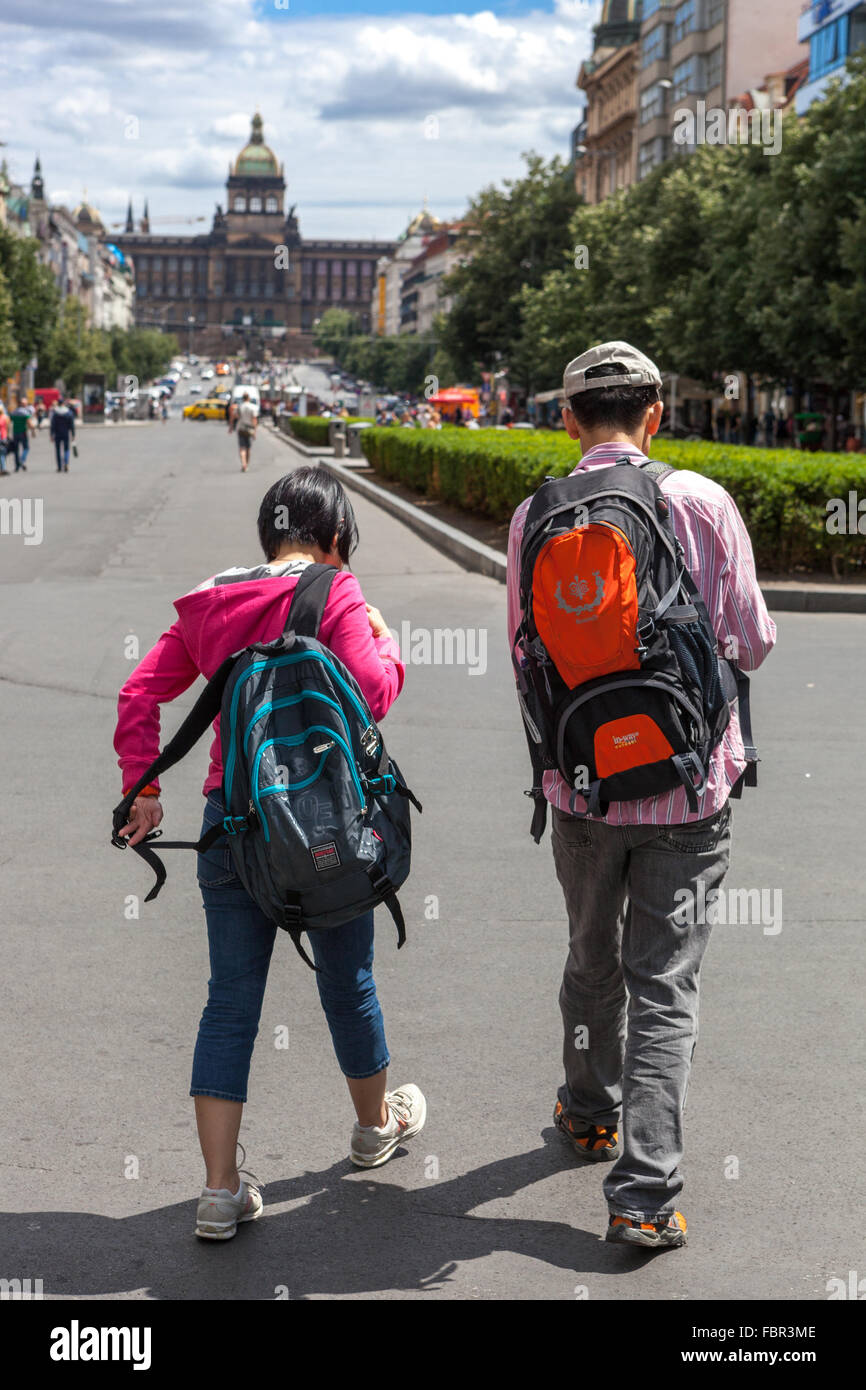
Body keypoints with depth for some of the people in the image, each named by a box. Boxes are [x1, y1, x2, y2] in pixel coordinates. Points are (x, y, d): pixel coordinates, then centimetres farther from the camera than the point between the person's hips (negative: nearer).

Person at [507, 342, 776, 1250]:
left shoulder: (535, 517, -4)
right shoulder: (703, 503, -9)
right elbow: (751, 644, -3)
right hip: (687, 784, -2)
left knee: (593, 962, 22)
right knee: (664, 985, 2)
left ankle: (590, 1115, 41)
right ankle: (643, 1193, -1)